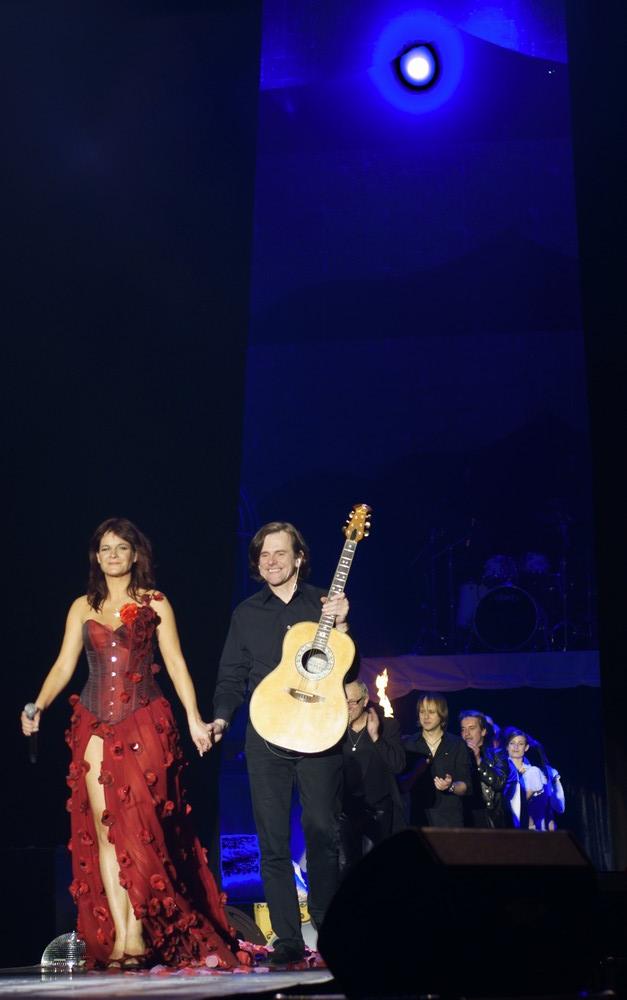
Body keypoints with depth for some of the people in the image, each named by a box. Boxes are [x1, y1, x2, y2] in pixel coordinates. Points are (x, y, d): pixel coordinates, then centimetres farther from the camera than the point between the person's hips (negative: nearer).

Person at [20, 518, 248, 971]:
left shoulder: (155, 603, 6)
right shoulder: (83, 607, 13)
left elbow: (176, 664, 2)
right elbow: (64, 666, 8)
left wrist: (194, 718, -7)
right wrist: (38, 706, -9)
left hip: (145, 725, -3)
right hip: (96, 728, 3)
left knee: (139, 830, -8)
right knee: (105, 830, -2)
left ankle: (138, 936, -3)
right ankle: (117, 937, 0)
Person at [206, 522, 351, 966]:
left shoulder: (324, 603, 6)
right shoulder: (247, 613, 13)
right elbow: (232, 677, 13)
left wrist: (340, 624, -12)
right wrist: (221, 718, -2)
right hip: (266, 737, 2)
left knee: (322, 832, -4)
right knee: (273, 842, 1)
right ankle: (288, 939, 8)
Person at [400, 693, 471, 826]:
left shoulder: (457, 744, 8)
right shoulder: (408, 744, 10)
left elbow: (465, 787, 5)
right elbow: (401, 786, 4)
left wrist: (451, 786, -14)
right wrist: (415, 773, -13)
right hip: (418, 818, 0)